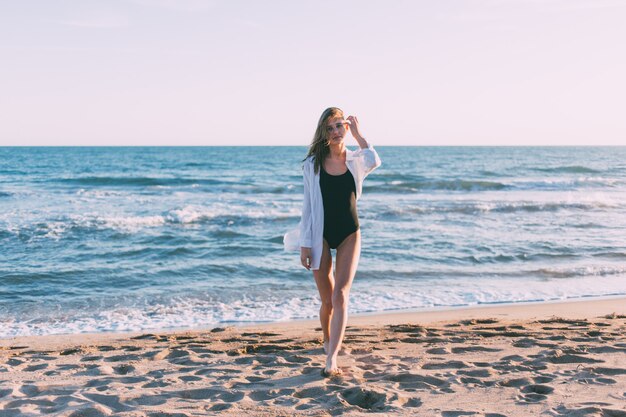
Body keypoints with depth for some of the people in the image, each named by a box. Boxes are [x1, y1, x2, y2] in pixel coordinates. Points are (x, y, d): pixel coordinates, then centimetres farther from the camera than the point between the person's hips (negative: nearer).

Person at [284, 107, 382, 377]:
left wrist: (358, 135, -9)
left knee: (340, 296, -14)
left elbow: (374, 161, -24)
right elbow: (308, 205, 2)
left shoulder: (356, 161, 2)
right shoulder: (312, 164, 2)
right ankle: (328, 339, 36)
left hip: (349, 235, 0)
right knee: (327, 300, 6)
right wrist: (304, 244, -2)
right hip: (321, 235, 0)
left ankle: (331, 358, -15)